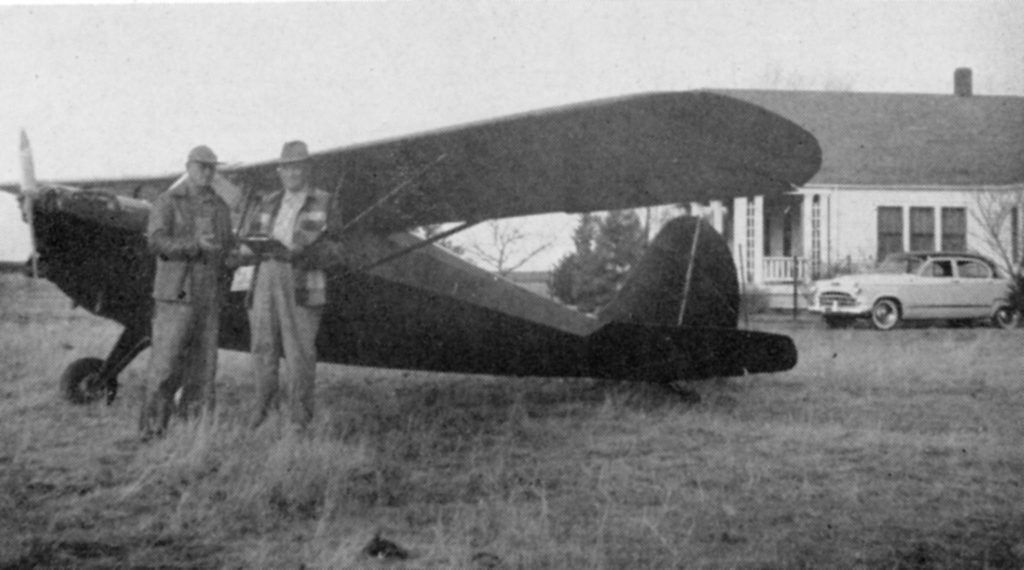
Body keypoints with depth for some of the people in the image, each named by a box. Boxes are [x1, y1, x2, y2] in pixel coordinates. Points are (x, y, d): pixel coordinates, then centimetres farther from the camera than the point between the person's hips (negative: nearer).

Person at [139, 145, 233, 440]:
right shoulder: (167, 202, -2)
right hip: (175, 296, -5)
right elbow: (157, 242, -16)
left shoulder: (220, 208, 13)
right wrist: (196, 245, -29)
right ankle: (152, 429, 0)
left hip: (209, 298, 5)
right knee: (165, 366, -7)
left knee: (202, 366, 4)